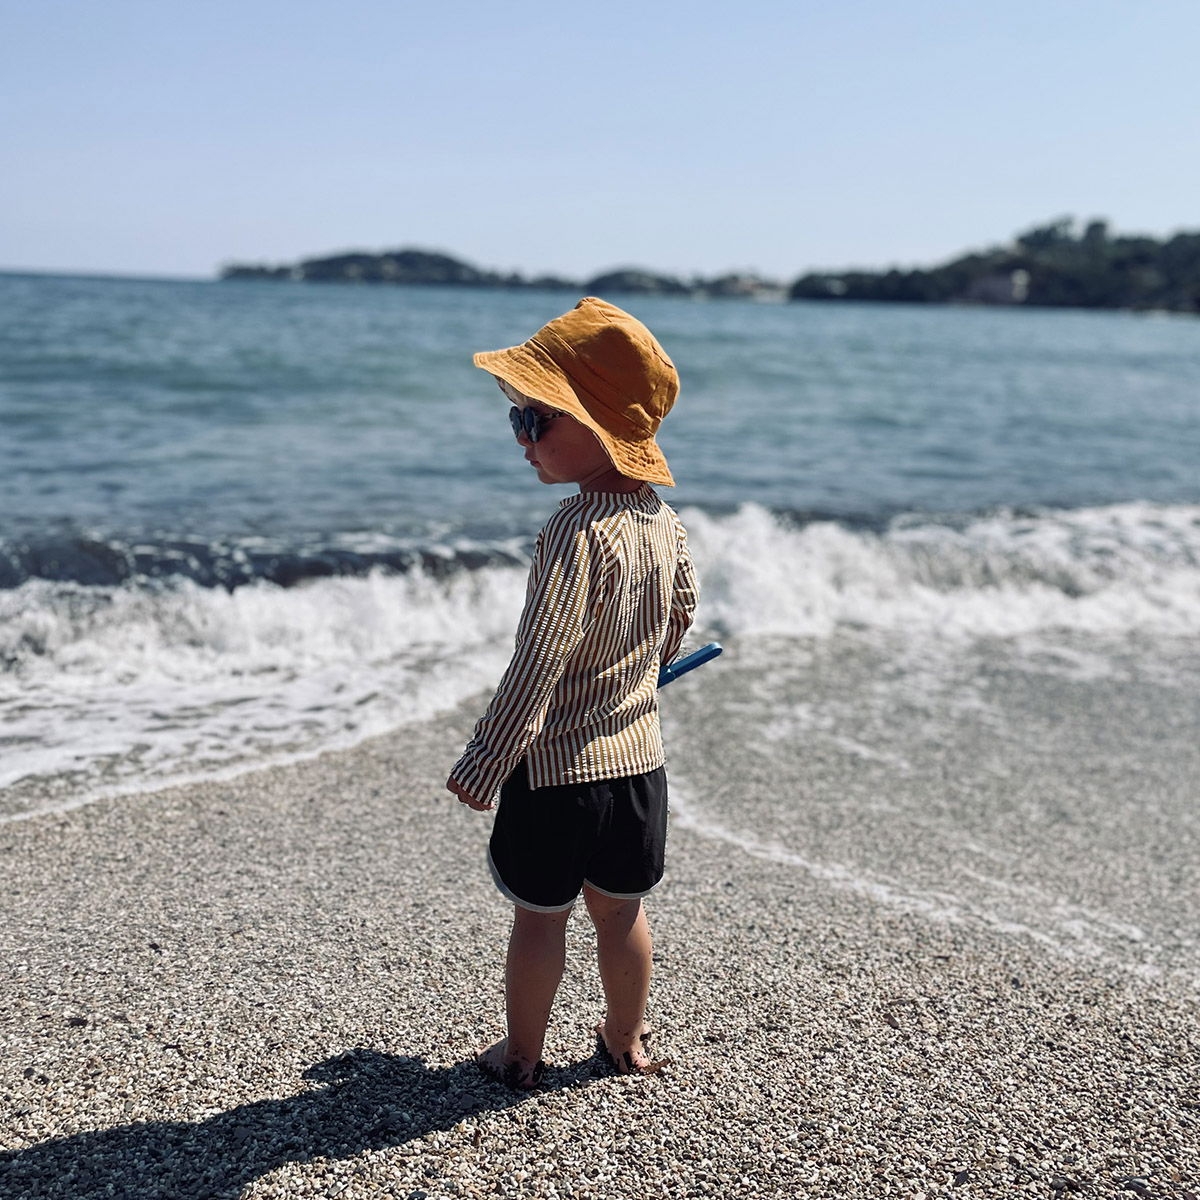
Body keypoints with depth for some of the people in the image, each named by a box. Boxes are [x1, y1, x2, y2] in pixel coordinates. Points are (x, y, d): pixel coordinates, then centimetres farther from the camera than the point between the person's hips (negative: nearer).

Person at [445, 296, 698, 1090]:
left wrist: (483, 764, -19)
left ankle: (522, 1054, 28)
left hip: (558, 765, -7)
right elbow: (681, 613, 17)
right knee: (621, 908, 21)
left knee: (540, 915, 11)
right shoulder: (664, 521, 0)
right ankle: (628, 1040, 37)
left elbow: (539, 663, -26)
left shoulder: (577, 532, -25)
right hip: (640, 755, 7)